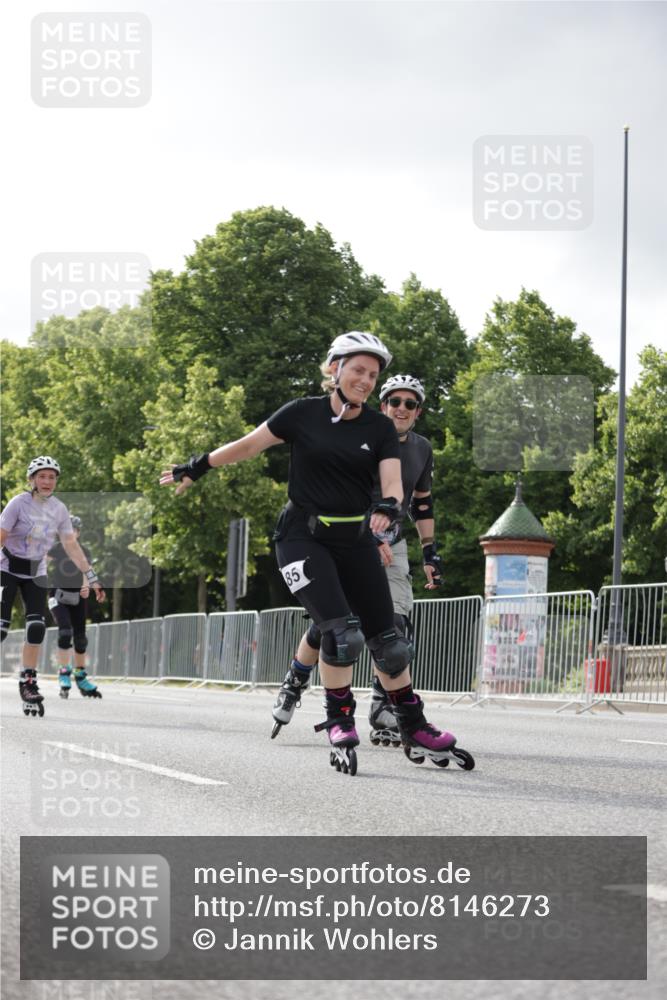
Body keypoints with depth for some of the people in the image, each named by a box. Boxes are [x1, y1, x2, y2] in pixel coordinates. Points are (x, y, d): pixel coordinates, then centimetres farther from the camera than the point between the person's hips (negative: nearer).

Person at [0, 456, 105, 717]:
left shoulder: (59, 509, -3)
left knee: (37, 627, -10)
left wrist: (91, 576, -3)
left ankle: (28, 683, -2)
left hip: (35, 572, 4)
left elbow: (70, 544, 1)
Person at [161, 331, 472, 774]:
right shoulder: (303, 414, -5)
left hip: (356, 540, 3)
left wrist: (389, 506, -31)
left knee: (387, 639, 5)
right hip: (303, 537, -3)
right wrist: (198, 467, 11)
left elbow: (392, 481, -9)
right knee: (342, 631, -19)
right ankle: (339, 721, -2)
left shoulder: (381, 428, 1)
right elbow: (248, 444, 5)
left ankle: (415, 729, 18)